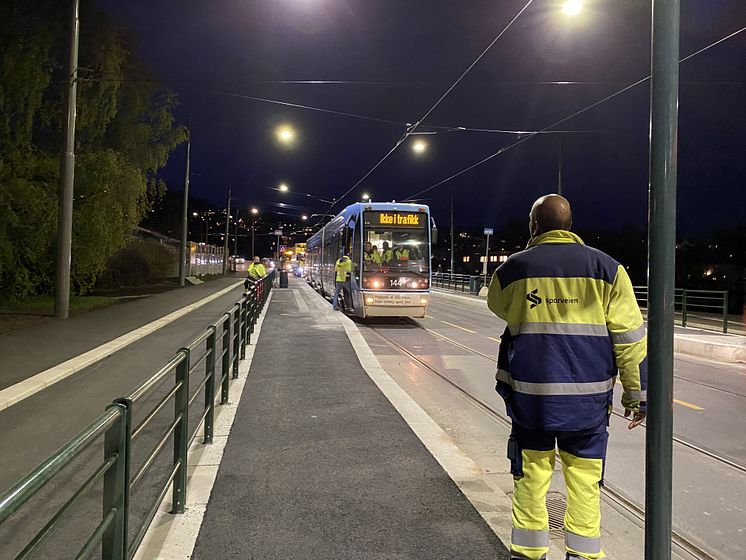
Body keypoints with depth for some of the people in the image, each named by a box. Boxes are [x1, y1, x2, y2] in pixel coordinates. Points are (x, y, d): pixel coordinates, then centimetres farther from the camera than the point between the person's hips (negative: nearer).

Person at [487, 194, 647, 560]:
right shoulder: (606, 268, -1)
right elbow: (630, 337, -1)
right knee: (585, 483, 11)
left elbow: (498, 307, 20)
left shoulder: (512, 269, -2)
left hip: (530, 395, 0)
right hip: (588, 398, 1)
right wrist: (637, 393, 7)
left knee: (530, 478, 11)